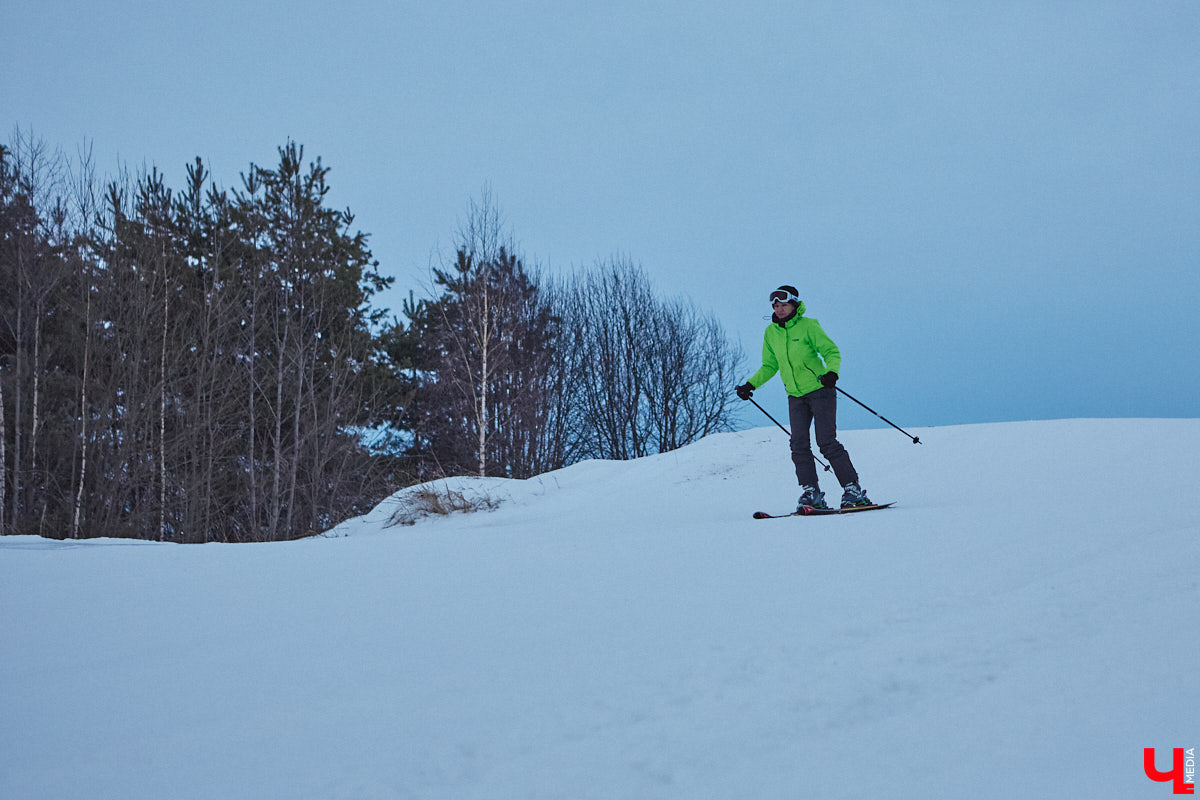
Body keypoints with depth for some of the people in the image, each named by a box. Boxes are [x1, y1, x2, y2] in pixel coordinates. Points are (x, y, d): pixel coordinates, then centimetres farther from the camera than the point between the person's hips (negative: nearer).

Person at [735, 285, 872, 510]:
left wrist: (831, 372, -27)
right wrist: (751, 385, 6)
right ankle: (811, 493, -1)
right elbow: (769, 367, 18)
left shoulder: (808, 326, -8)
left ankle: (853, 490, -4)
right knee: (799, 445, -6)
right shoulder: (771, 333, 8)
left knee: (827, 442, -11)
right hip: (795, 397, 5)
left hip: (820, 391, -5)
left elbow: (832, 352, -8)